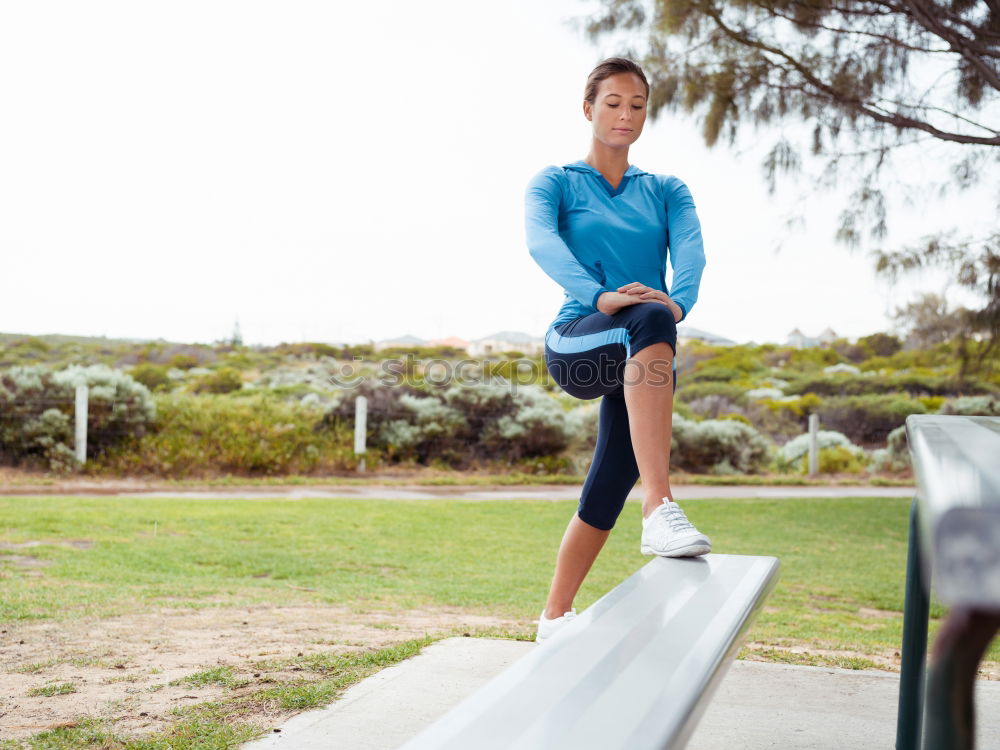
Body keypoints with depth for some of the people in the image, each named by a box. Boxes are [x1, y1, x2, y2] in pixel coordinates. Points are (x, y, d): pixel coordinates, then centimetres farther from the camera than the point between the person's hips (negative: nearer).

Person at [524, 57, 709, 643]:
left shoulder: (667, 192, 19)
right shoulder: (556, 183, 10)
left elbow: (691, 251, -2)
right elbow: (541, 243, -12)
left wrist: (679, 303, -26)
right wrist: (600, 296, -32)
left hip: (647, 363, 4)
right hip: (577, 345, -4)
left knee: (609, 490, 1)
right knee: (648, 321, -36)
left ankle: (556, 617, 21)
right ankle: (661, 509, -48)